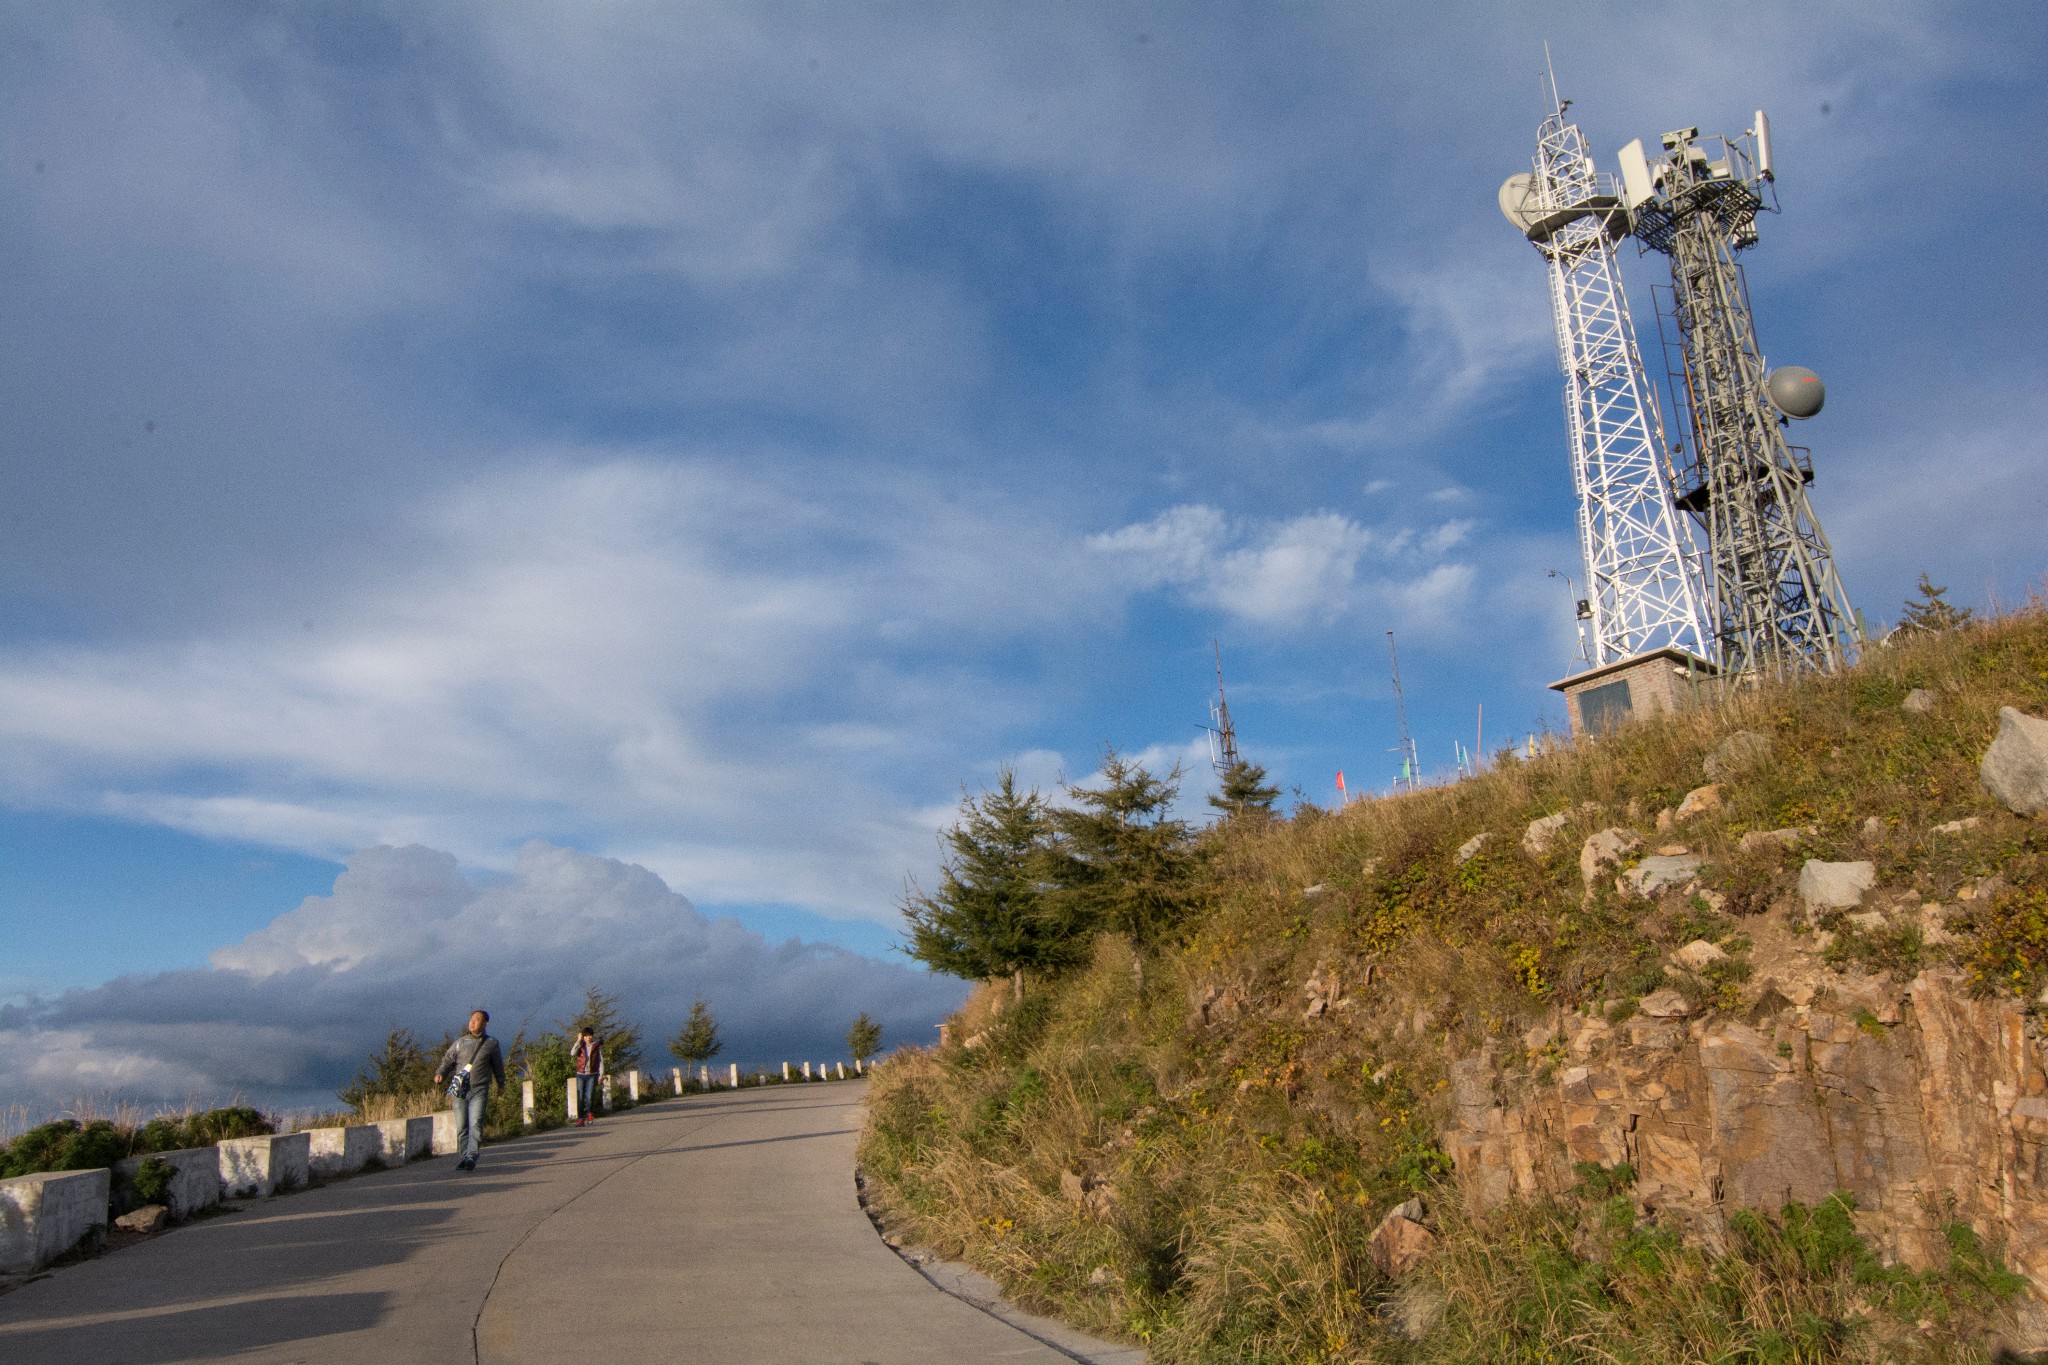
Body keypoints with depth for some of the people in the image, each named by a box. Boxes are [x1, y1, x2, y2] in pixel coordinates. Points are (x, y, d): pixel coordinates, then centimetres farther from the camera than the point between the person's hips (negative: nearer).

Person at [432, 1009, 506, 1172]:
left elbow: (498, 1067, 20)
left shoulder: (491, 1044, 11)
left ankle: (471, 1157, -23)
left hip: (479, 1090, -3)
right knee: (461, 1126, 3)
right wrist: (440, 1073, -9)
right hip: (459, 1091, 3)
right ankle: (464, 1156, 11)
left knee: (476, 1124, -17)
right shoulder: (460, 1042, 15)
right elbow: (447, 1060, 11)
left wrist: (501, 1086, 24)